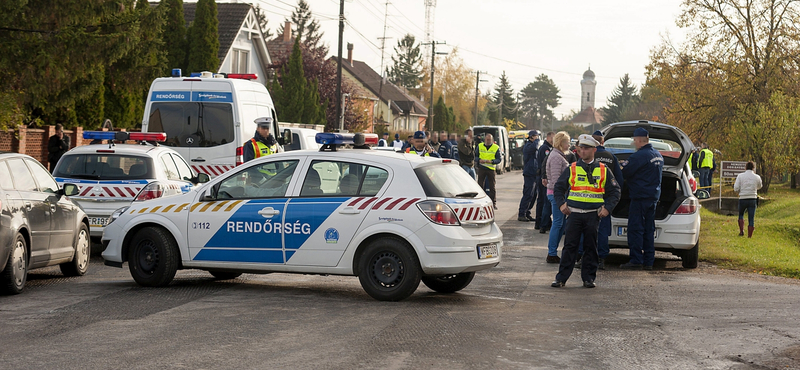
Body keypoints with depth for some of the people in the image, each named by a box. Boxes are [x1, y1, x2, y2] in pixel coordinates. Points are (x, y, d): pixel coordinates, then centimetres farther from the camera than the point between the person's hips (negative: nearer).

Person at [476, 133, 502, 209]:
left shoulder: (496, 148, 3)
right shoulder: (480, 146, 9)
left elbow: (499, 159, 0)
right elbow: (475, 156, 10)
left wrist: (491, 161, -18)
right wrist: (479, 160, -12)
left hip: (491, 169, -1)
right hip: (481, 168, 1)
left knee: (492, 187, 2)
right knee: (480, 185, 0)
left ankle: (494, 203, 7)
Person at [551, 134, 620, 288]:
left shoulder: (603, 170, 7)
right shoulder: (571, 169, 7)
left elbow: (615, 191, 11)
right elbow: (558, 188, 13)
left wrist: (607, 208, -1)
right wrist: (561, 204, -2)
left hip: (593, 214, 0)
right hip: (574, 213, 0)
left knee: (591, 247, 4)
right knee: (570, 246, -2)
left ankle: (589, 278, 13)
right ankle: (561, 278, 2)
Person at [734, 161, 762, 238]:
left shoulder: (740, 176, -3)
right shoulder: (757, 177, 0)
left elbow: (736, 189, -7)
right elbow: (759, 187, 21)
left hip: (743, 199, 0)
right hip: (753, 199, 0)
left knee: (741, 215, 21)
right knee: (751, 219, 4)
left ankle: (741, 231, 6)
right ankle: (750, 235, 3)